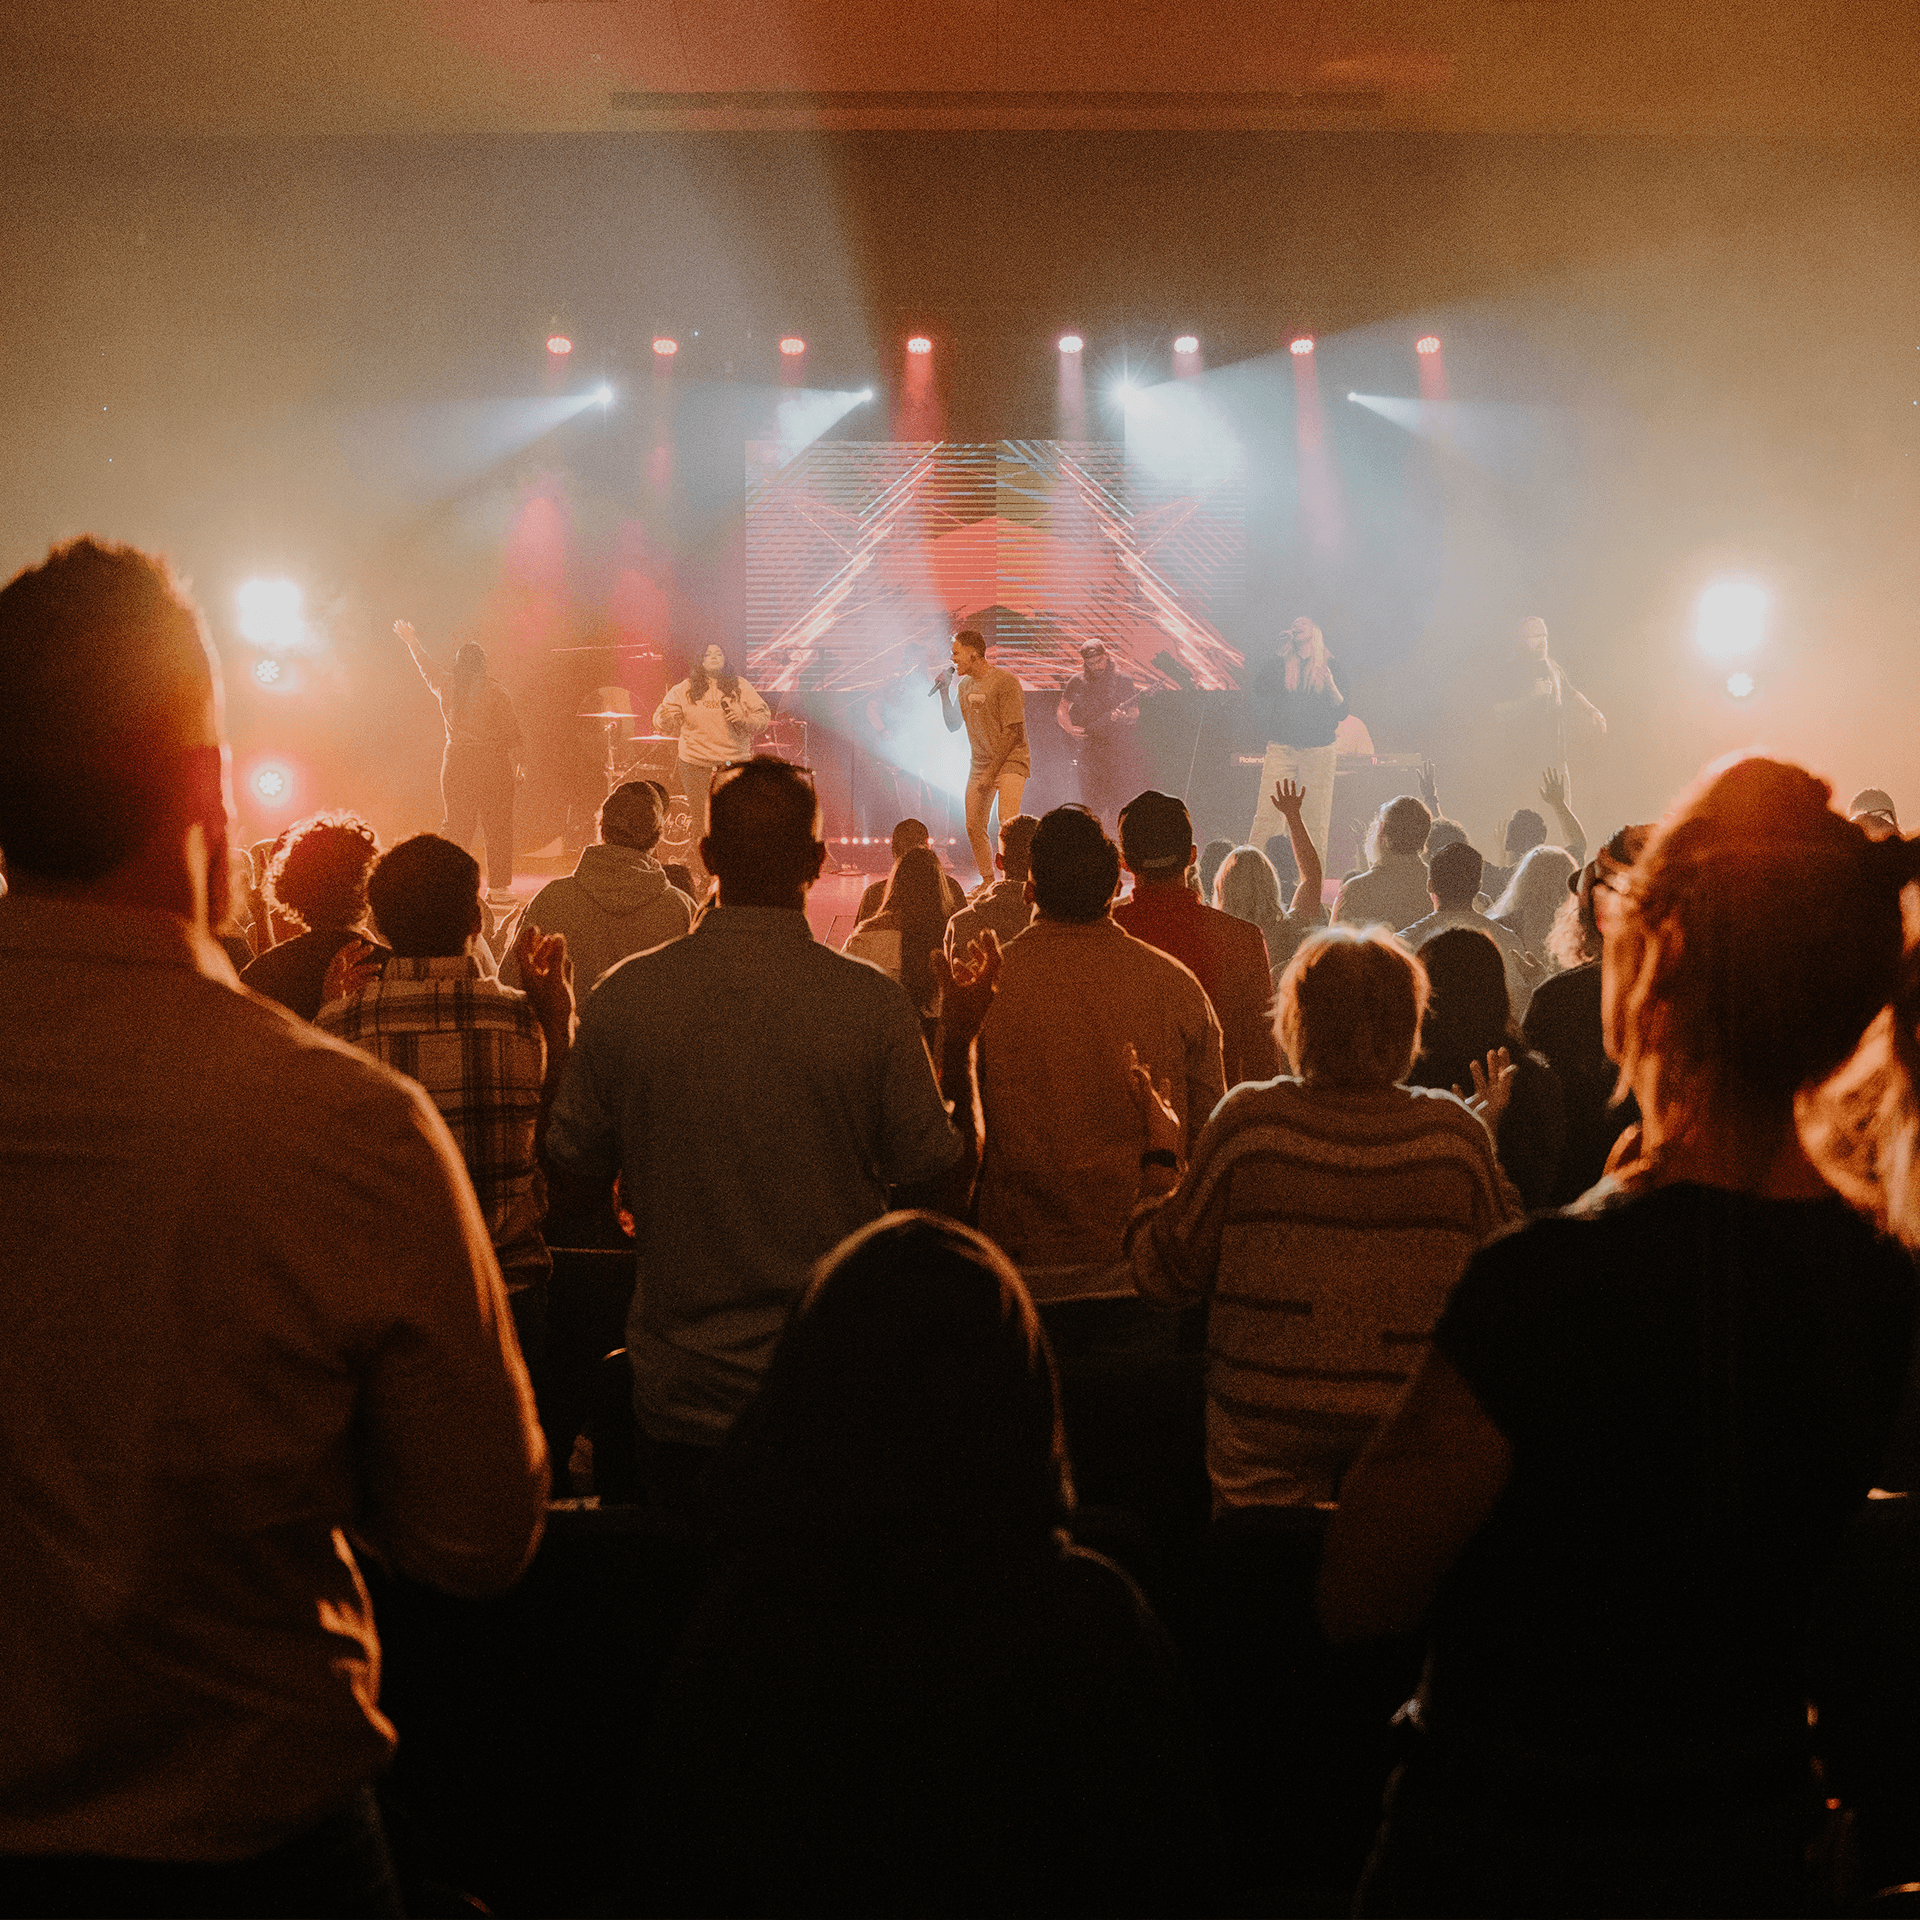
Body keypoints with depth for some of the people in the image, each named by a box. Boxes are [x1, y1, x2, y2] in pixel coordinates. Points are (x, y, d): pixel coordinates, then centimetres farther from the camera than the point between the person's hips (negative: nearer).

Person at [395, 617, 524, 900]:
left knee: (456, 826, 10)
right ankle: (498, 885, 2)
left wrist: (411, 641, 41)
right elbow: (511, 730, -4)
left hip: (455, 762, 4)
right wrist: (516, 763, 7)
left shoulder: (445, 686, 3)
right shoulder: (494, 691, -7)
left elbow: (426, 665, 23)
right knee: (497, 826, 2)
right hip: (492, 762, -4)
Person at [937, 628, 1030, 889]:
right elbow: (952, 725, 18)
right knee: (974, 826, 5)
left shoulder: (1004, 681, -13)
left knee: (1007, 823, -21)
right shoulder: (966, 686, 11)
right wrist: (945, 693, 5)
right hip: (980, 763, 7)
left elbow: (1012, 730, -16)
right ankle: (987, 881, 18)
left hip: (1010, 760, -7)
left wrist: (992, 770, -17)